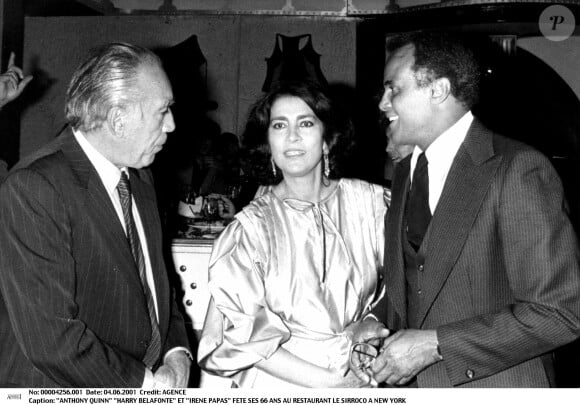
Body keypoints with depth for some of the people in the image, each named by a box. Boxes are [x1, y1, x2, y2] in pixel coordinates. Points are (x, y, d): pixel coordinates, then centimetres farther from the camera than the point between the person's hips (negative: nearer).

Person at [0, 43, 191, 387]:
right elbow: (49, 337, -25)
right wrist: (144, 382, -16)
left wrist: (178, 353, -2)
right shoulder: (32, 189, -20)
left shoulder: (139, 178, 6)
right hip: (63, 389, -6)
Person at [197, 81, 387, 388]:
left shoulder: (368, 201, -7)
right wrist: (326, 381, -18)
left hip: (362, 375, 2)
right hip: (280, 382, -2)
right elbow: (244, 336, -14)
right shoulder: (251, 227, -13)